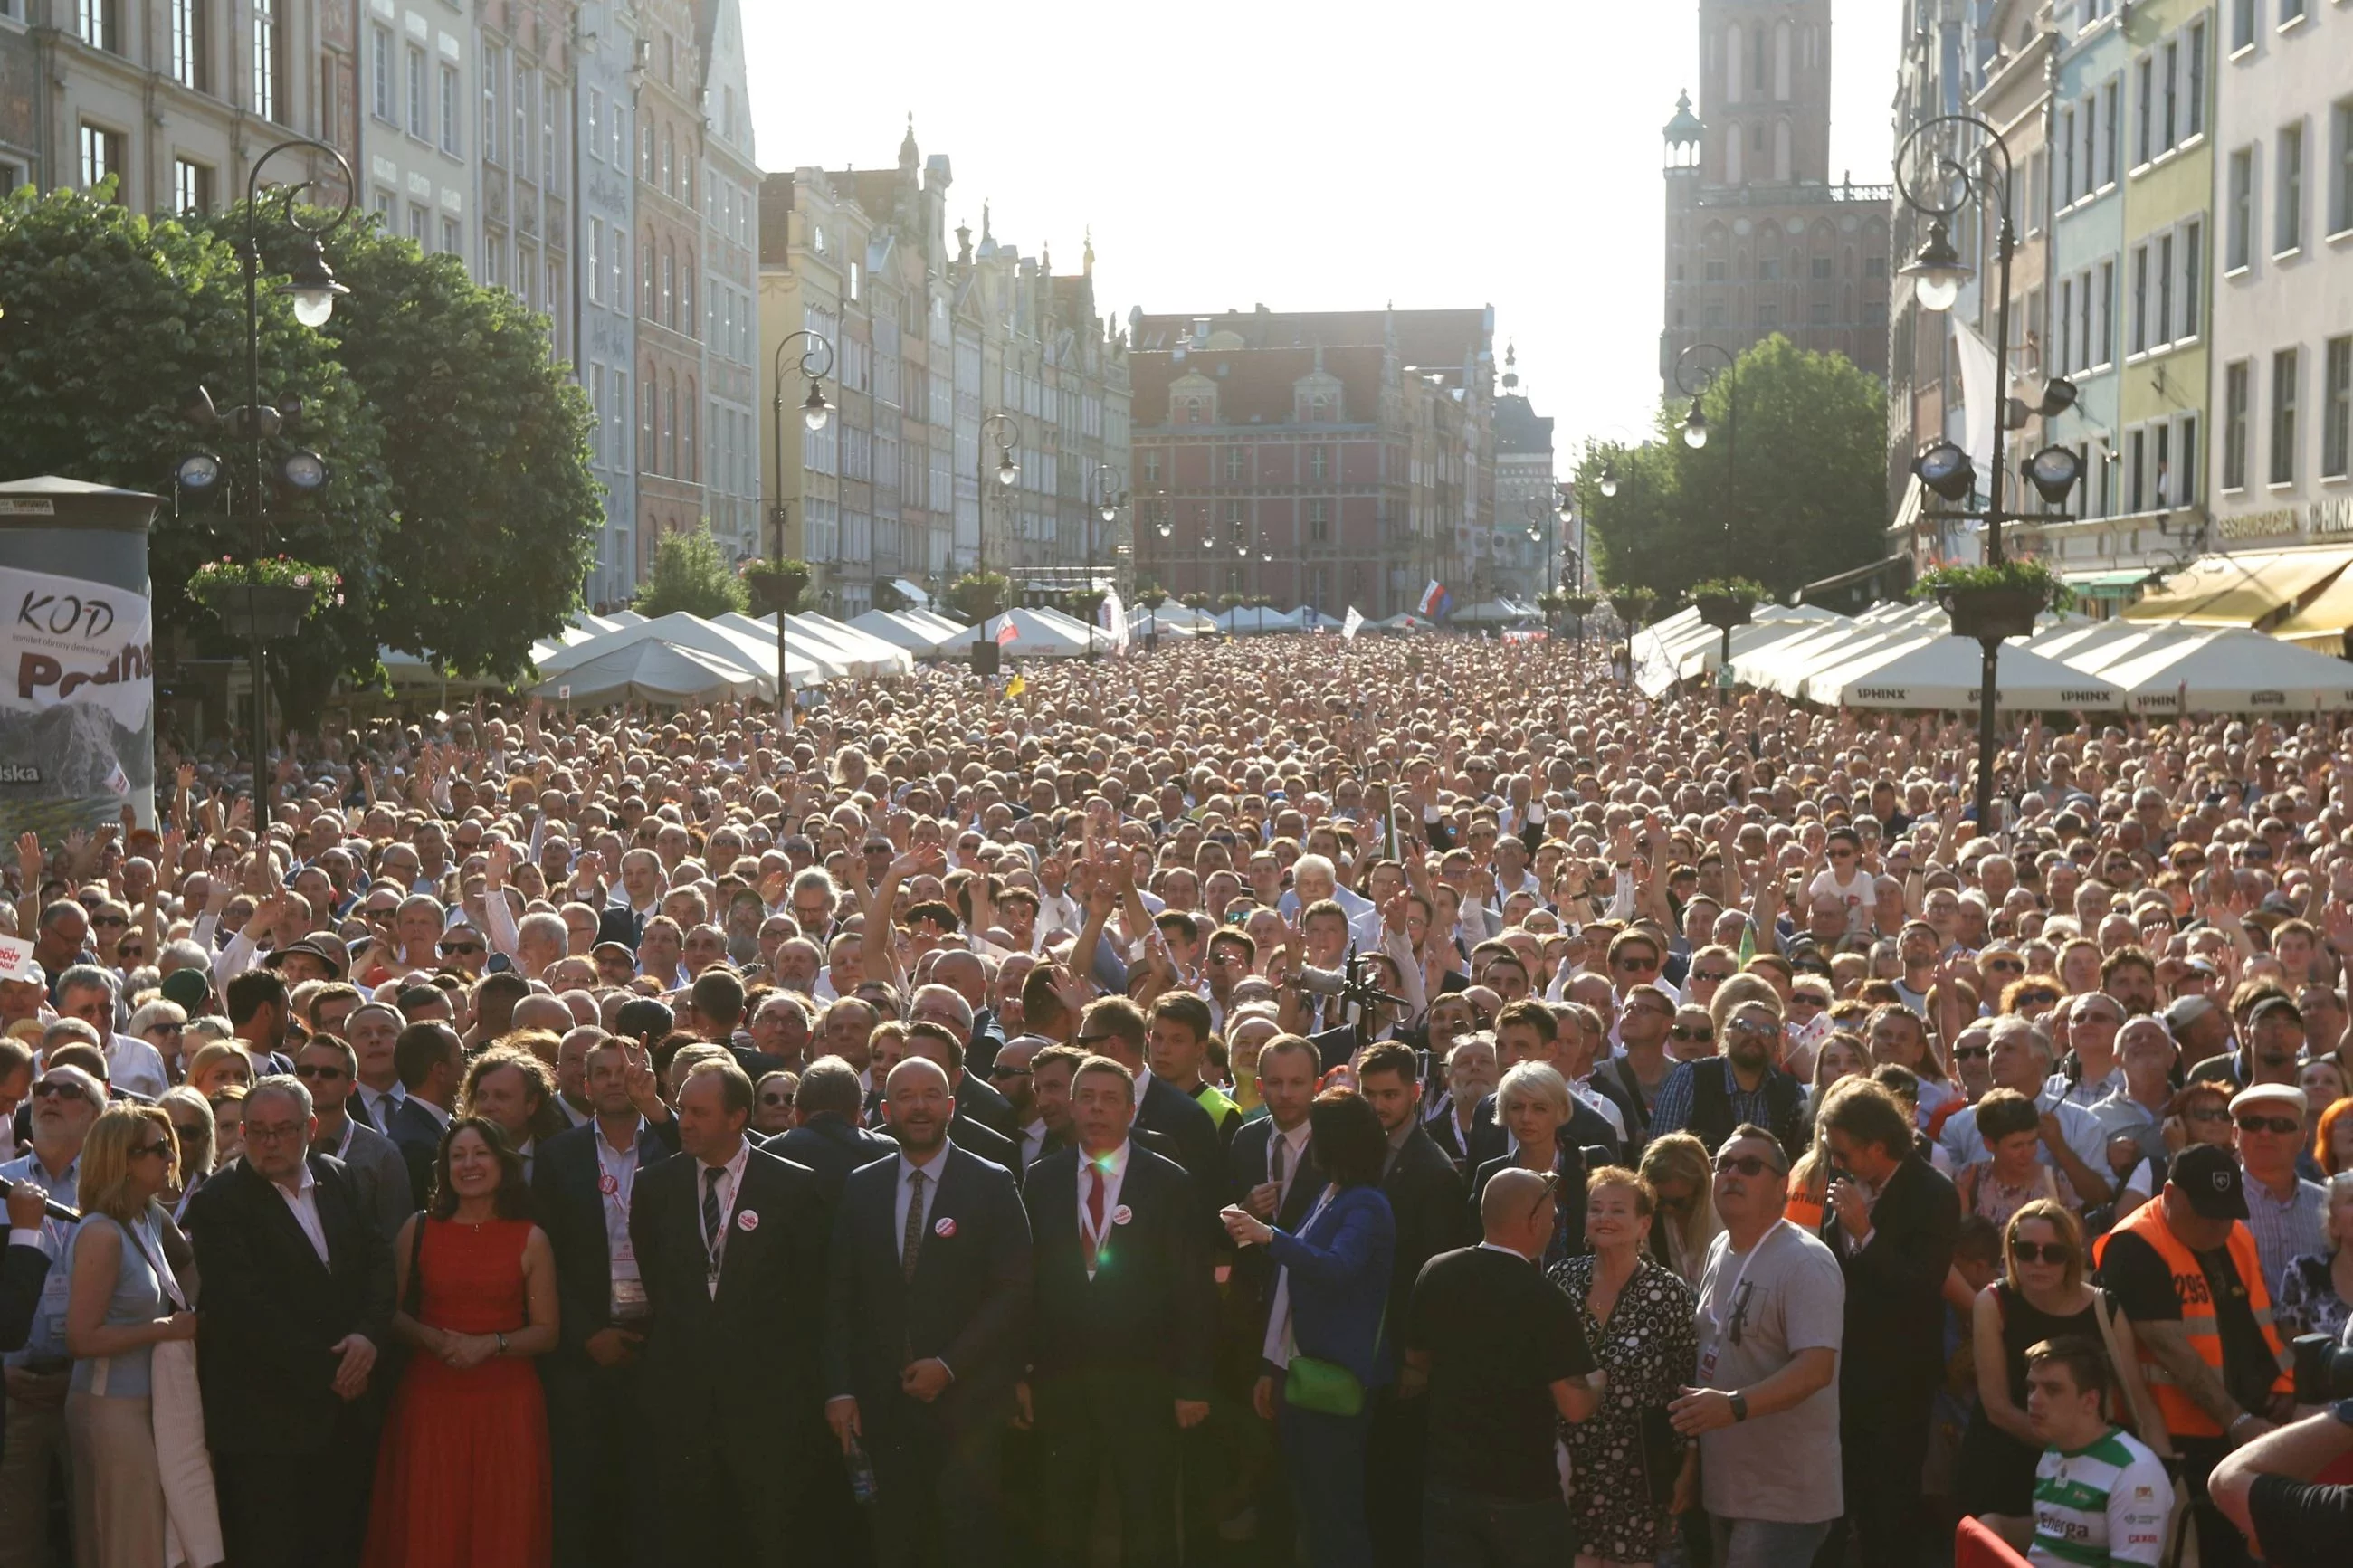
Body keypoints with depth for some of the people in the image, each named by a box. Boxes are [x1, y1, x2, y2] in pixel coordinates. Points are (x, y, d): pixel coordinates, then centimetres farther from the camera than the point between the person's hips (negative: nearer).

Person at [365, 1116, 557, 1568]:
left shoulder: (530, 1240, 3)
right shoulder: (418, 1230, 5)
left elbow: (546, 1333, 1)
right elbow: (393, 1312, 7)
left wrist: (490, 1344, -13)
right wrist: (432, 1339, -11)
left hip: (506, 1403, 0)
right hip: (430, 1400, 0)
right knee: (428, 1531, 1)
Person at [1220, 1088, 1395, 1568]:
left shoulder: (1365, 1206, -12)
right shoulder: (1328, 1196, 14)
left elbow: (1336, 1269, -31)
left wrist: (1269, 1236, -37)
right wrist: (1272, 1367, 17)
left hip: (1334, 1380, -9)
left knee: (1337, 1514, -4)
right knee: (1309, 1510, 15)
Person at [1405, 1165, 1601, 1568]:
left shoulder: (1436, 1274, -4)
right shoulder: (1545, 1300, -20)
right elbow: (1575, 1407, -20)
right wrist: (1598, 1380, 1)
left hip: (1448, 1479, 4)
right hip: (1524, 1490, -4)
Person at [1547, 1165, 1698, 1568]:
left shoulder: (1669, 1292, -10)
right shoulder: (1563, 1277, 0)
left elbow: (1691, 1387, -6)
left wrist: (1688, 1472, -5)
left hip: (1638, 1472, -3)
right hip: (1569, 1466, 3)